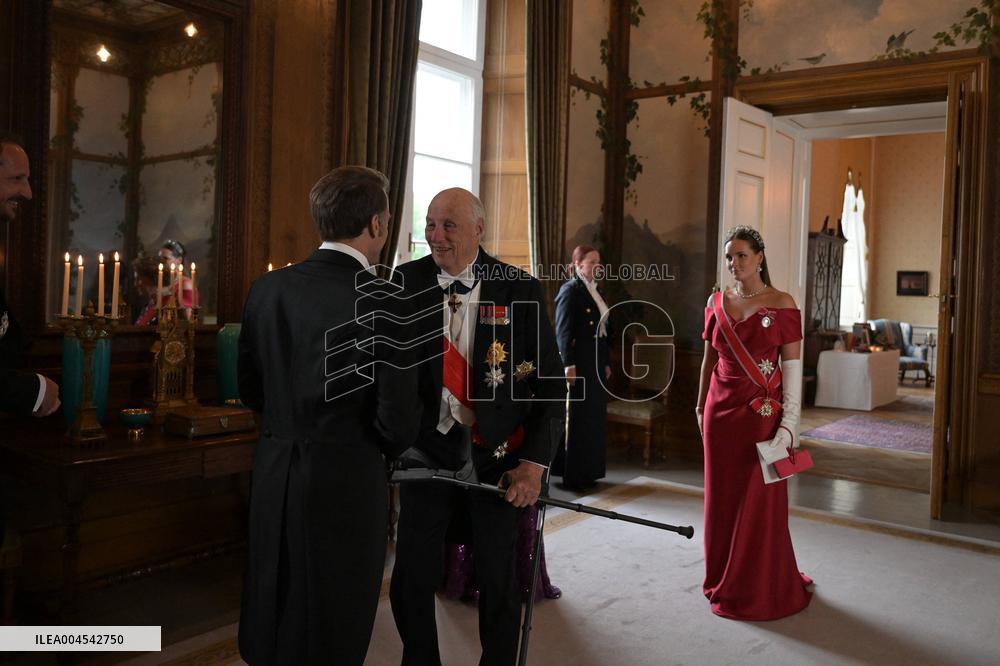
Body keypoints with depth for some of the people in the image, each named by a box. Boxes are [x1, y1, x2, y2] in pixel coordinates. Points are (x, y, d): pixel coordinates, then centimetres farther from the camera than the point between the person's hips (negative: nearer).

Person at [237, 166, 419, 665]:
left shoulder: (266, 288, -1)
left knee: (270, 623, 23)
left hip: (273, 474, 6)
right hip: (346, 482, -5)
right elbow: (399, 422, -17)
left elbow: (249, 388, 9)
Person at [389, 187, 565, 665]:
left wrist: (535, 461, -9)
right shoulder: (407, 282, -3)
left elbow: (551, 381, -4)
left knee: (498, 581, 11)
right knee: (410, 580, 7)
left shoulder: (521, 289, -7)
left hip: (498, 455, -1)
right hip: (427, 451, 1)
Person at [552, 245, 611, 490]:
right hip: (578, 364, -8)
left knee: (594, 418, 12)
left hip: (596, 363, 8)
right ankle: (572, 475, 9)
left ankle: (588, 471, 22)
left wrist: (606, 363, 13)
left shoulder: (596, 292, 15)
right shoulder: (570, 290, -9)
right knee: (576, 418, -1)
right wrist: (569, 365, -20)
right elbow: (563, 330, -14)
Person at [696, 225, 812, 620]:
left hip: (762, 414, -4)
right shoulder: (717, 303, 6)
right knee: (722, 497, 12)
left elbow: (793, 367, -8)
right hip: (721, 412, 4)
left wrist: (788, 424, -14)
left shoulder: (781, 305, -6)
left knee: (758, 500, 4)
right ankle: (723, 581, 29)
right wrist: (701, 407, 10)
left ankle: (758, 589, 22)